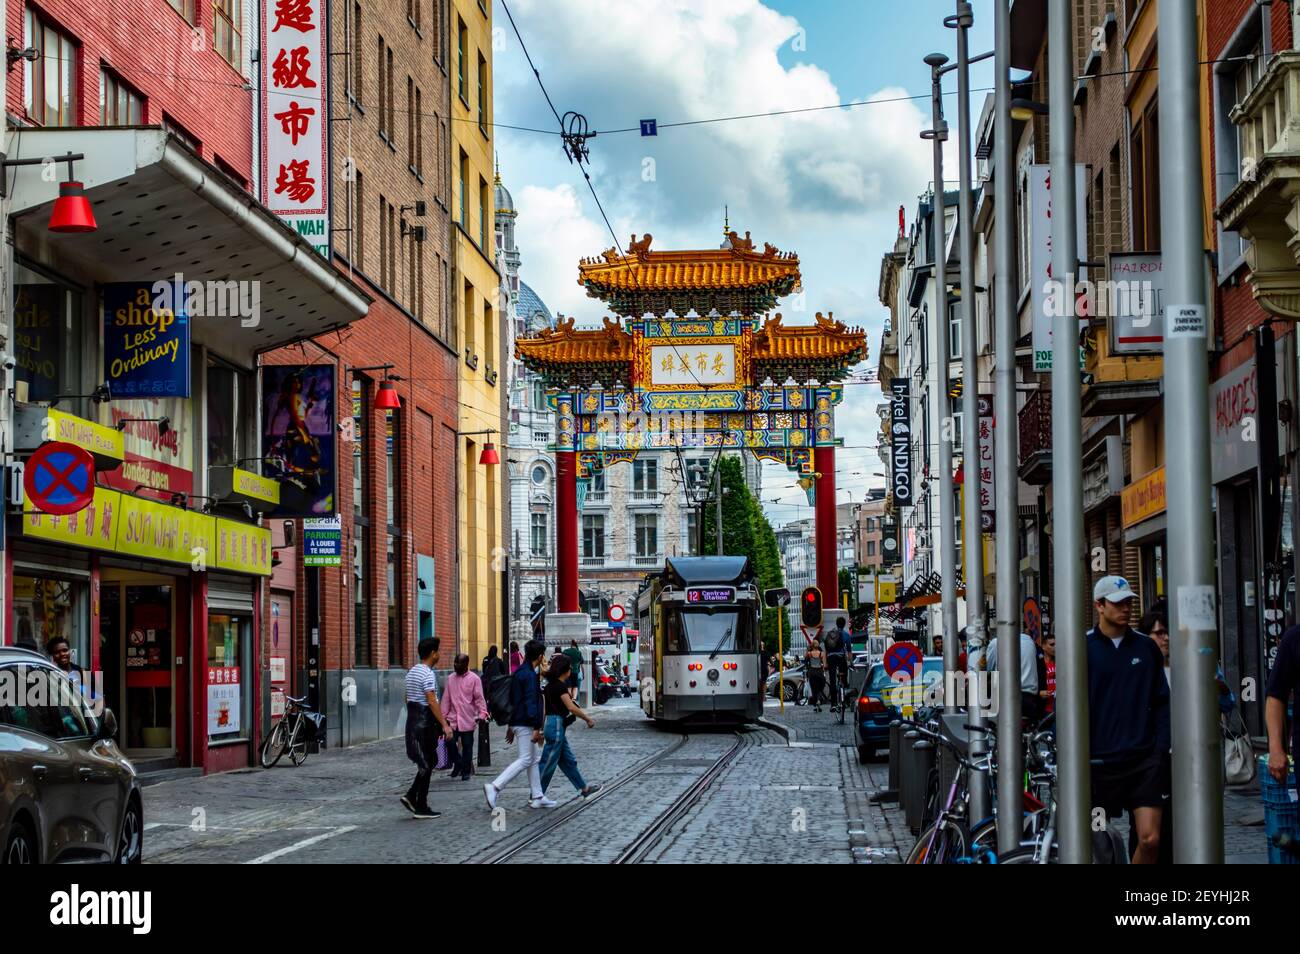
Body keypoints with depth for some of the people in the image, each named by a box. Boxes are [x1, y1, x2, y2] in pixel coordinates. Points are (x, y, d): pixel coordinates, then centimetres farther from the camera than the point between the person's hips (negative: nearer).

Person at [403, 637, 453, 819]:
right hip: (424, 722, -9)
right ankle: (421, 807, 3)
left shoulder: (411, 672, 13)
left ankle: (411, 796, 9)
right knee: (426, 764, -1)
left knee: (430, 761, 17)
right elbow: (432, 702, -22)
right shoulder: (428, 674, -16)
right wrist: (445, 725, -22)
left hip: (412, 720, 9)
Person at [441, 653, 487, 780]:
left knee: (467, 746, 2)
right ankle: (458, 764, 18)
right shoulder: (450, 678, 10)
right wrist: (443, 715, 8)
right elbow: (446, 698, 11)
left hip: (467, 720, -3)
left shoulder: (474, 679, -3)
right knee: (450, 742, -6)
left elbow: (479, 698, -7)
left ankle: (466, 771, 14)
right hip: (453, 719, 3)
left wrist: (482, 714, -18)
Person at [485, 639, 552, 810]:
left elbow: (513, 700, 20)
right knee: (525, 760, -8)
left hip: (517, 722, 10)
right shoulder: (529, 675, -17)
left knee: (535, 758, 13)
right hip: (525, 724, -10)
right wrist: (537, 728, -22)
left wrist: (511, 726, 24)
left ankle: (537, 797, 15)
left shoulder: (519, 672, 14)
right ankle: (494, 787, -14)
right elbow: (531, 703, -22)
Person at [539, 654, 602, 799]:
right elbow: (571, 707, -22)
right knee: (548, 763, -3)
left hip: (550, 723, 10)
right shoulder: (560, 686, -16)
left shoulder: (550, 685, 11)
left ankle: (584, 788, 26)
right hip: (556, 725, -10)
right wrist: (588, 719, -12)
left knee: (568, 760, 17)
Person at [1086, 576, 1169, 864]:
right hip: (1099, 760, -1)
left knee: (1150, 839, -9)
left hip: (1144, 757, 2)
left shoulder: (1146, 648, 9)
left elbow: (1162, 702, 12)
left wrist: (1161, 748, 2)